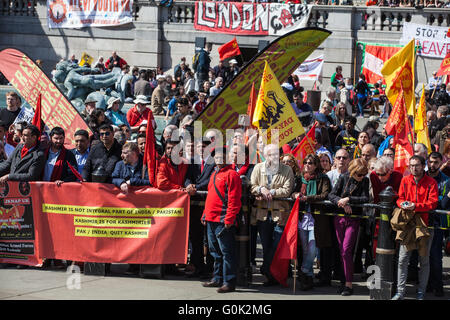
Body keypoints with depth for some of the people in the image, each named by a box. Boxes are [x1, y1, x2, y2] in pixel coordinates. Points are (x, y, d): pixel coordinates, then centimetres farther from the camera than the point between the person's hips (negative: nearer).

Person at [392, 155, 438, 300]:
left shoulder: (431, 182, 0)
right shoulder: (405, 181, 9)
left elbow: (433, 203, -9)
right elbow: (399, 198, 10)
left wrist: (415, 206, -21)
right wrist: (403, 204, -14)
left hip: (425, 223, -2)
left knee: (424, 259, 5)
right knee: (403, 258, -2)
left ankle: (421, 292, 13)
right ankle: (400, 292, 2)